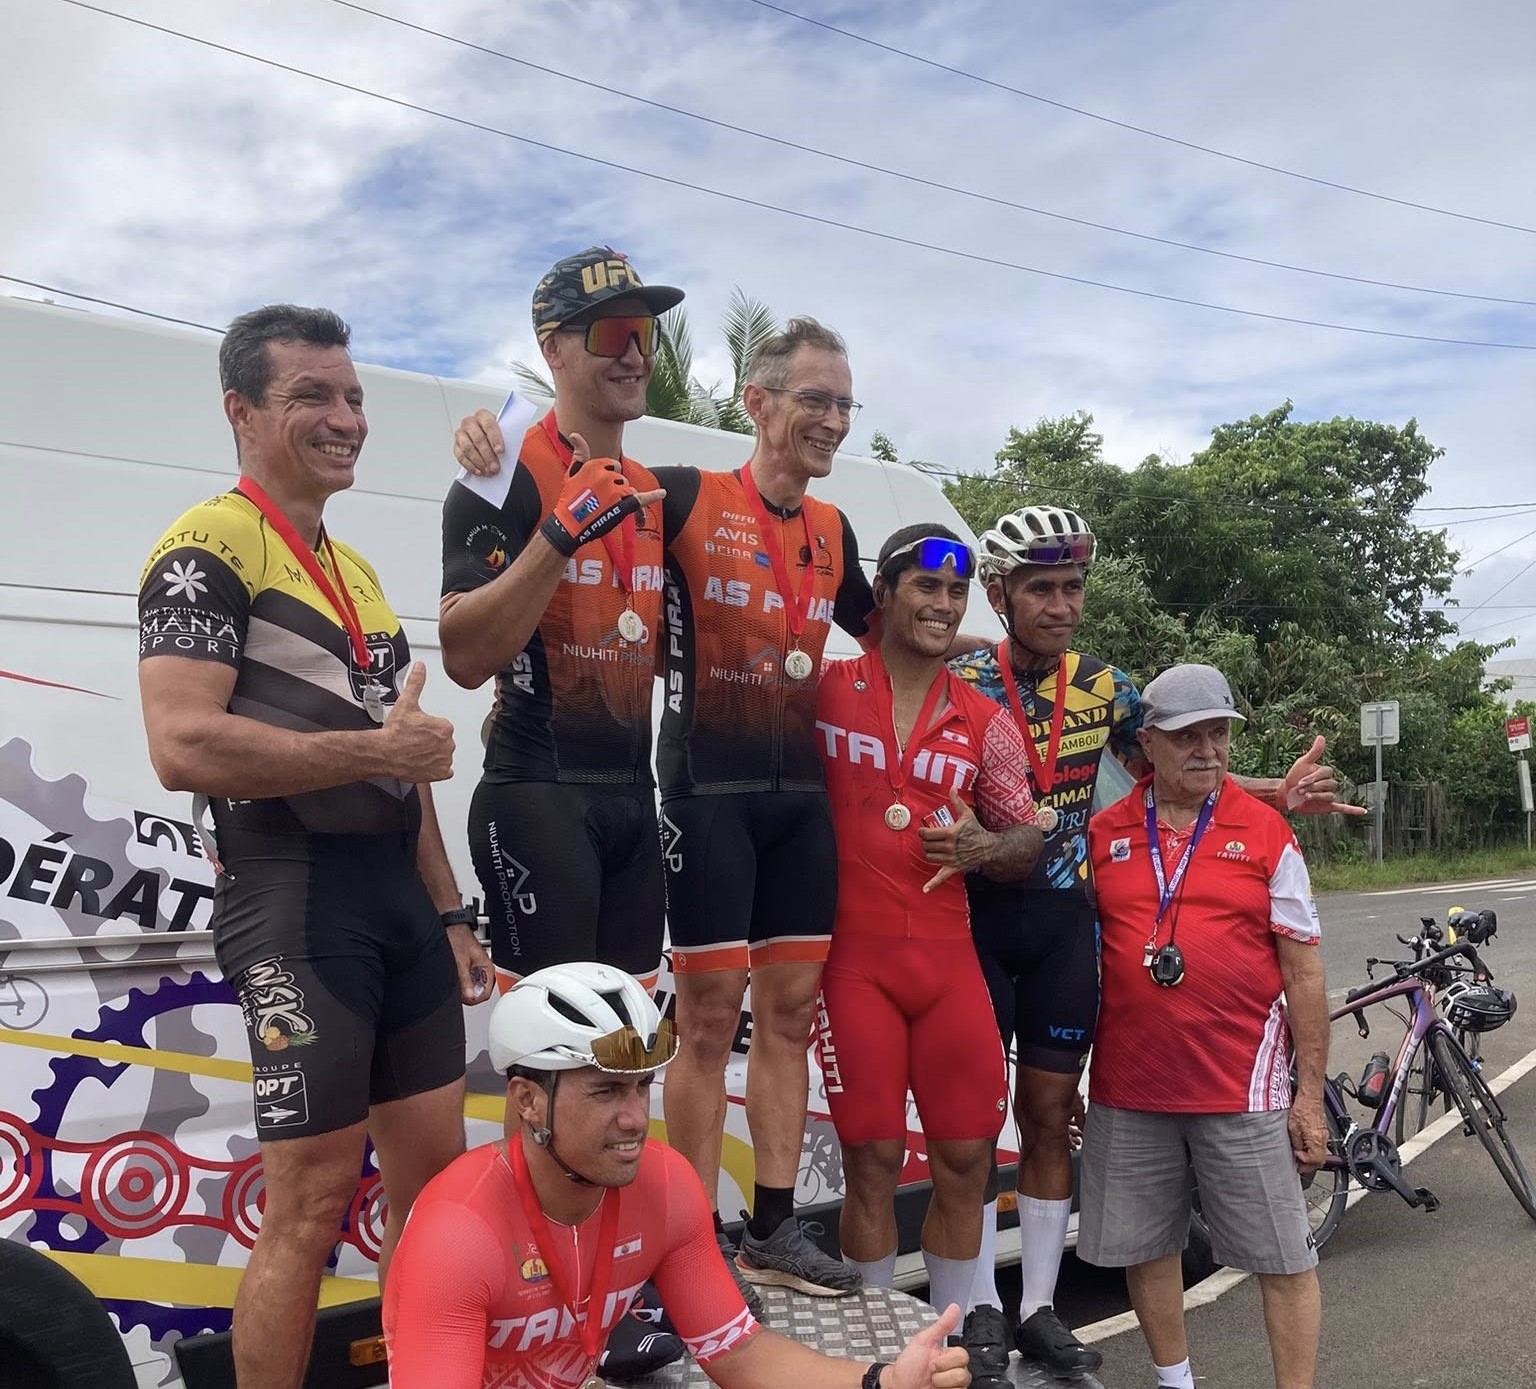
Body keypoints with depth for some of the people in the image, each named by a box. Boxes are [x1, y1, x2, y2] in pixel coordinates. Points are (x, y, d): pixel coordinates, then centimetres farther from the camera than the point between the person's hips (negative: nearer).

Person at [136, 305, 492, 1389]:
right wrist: (377, 745, -15)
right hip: (297, 895, -8)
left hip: (398, 892, 8)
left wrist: (448, 912, 17)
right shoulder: (210, 546, -8)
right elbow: (182, 747, -21)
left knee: (435, 1167, 13)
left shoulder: (358, 569, 18)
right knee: (313, 1199, -3)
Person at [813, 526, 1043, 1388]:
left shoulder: (986, 722, 7)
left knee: (968, 1155, 7)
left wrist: (981, 848, -10)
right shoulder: (825, 691, -1)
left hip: (949, 956, 3)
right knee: (874, 1156, 2)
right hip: (852, 953, -3)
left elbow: (1028, 841, 11)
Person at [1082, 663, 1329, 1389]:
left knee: (1284, 1259, 5)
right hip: (1128, 1088, 3)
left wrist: (1310, 1094, -2)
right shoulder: (1103, 835, 3)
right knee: (1146, 1249, 14)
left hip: (1242, 1087, -2)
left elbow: (1303, 972, 0)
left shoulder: (1266, 833, -2)